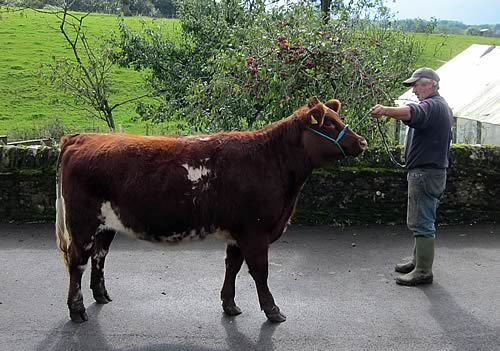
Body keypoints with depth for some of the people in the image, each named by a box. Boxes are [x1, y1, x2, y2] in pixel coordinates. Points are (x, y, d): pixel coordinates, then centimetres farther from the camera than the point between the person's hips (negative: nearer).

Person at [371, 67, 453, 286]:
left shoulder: (432, 106, -17)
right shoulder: (442, 106, 19)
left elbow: (412, 113, -39)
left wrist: (386, 110, -55)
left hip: (425, 172, -11)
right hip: (433, 169, 11)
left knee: (421, 223, -7)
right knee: (423, 221, 19)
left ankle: (423, 272, -3)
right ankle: (418, 260, 29)